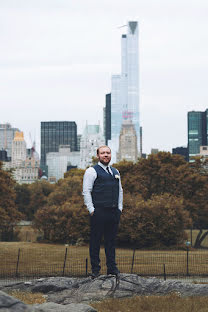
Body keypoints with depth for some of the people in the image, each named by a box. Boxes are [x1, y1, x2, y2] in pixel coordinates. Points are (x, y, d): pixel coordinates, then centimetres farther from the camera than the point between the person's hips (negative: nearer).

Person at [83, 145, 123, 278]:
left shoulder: (115, 172, 19)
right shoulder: (92, 171, -1)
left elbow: (120, 191, 24)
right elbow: (86, 191, -6)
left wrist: (120, 207, 13)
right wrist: (91, 210, -12)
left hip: (114, 212, 6)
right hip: (99, 212, -6)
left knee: (111, 241, 9)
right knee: (95, 241, -3)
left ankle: (112, 267, 15)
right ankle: (95, 269, 2)